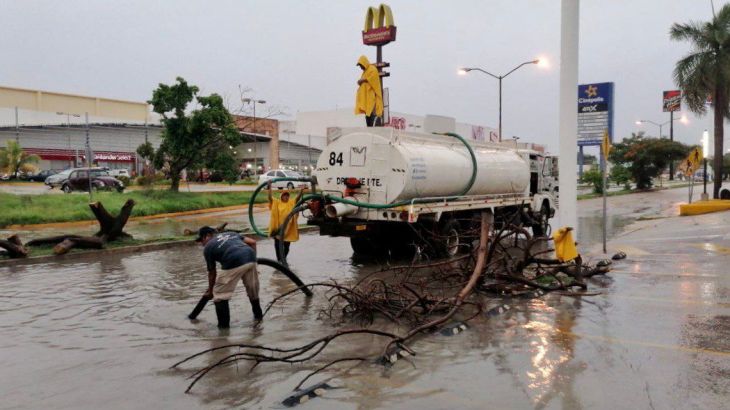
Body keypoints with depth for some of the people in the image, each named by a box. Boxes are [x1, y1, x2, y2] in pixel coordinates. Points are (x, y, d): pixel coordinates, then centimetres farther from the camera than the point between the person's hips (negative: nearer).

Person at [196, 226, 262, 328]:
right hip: (250, 258, 6)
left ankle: (223, 323, 15)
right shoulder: (230, 234, 31)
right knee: (253, 289, 27)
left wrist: (210, 291, 33)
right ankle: (258, 314, 42)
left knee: (220, 294, 12)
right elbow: (252, 242, 22)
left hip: (234, 263, -6)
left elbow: (212, 273, 20)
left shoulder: (208, 248, 17)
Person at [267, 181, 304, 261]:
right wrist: (269, 187, -17)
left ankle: (284, 259, 33)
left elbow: (298, 198, -6)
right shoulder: (276, 203, 1)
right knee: (278, 245, 4)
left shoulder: (292, 203, 6)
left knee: (286, 247, 11)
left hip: (288, 229, 2)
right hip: (278, 229, -2)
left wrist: (301, 191, -22)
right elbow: (270, 197, -8)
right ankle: (279, 260, 17)